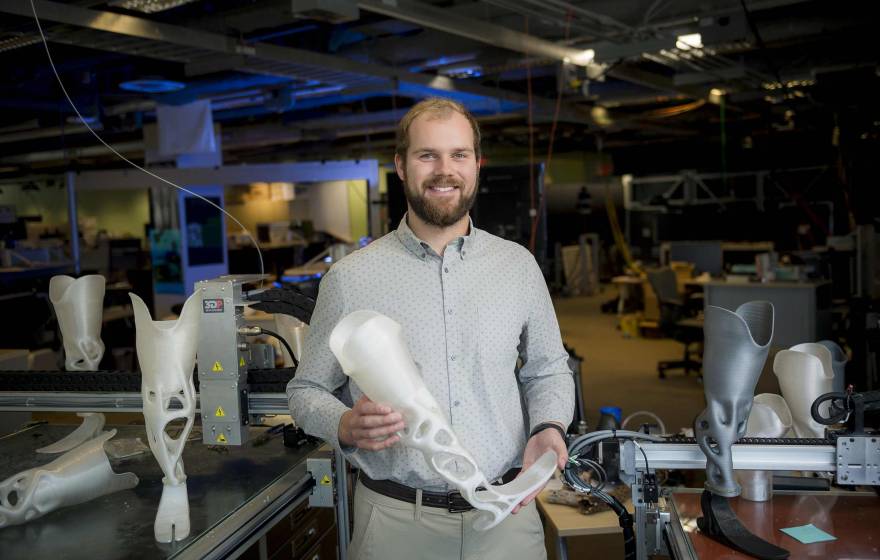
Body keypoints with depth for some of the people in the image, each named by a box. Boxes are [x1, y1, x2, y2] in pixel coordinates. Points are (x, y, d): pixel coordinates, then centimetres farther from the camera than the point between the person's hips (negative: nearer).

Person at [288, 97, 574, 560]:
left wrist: (548, 427, -9)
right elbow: (307, 390, 1)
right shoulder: (350, 277, -7)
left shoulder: (519, 265, 0)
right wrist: (345, 427, -20)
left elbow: (548, 369, 11)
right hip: (396, 521, -1)